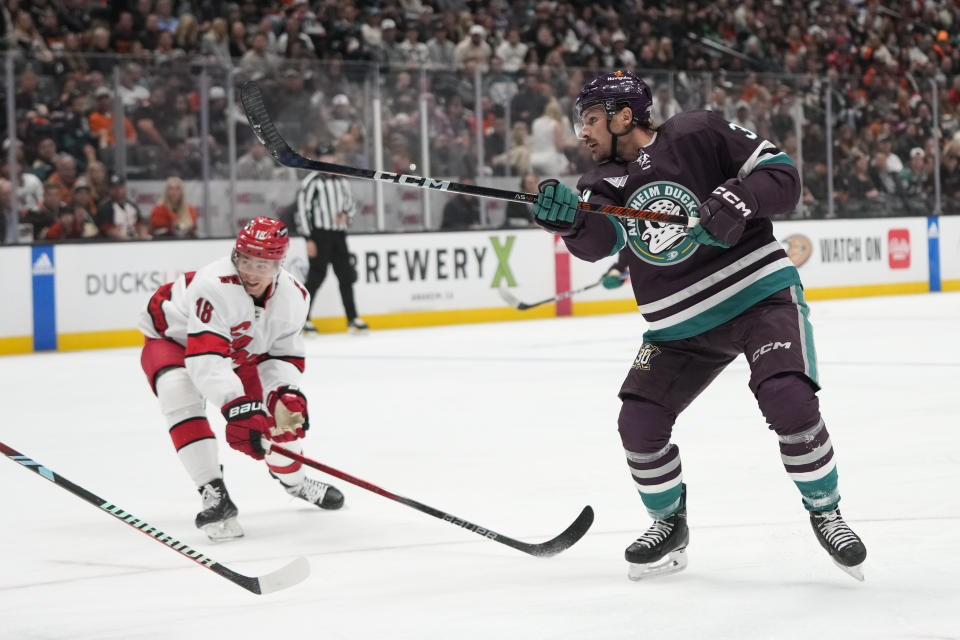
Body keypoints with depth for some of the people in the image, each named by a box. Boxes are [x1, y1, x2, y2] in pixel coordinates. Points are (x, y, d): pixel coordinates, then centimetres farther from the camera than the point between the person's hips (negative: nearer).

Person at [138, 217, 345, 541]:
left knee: (284, 411, 3)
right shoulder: (214, 286, -42)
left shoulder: (293, 296, -19)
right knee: (181, 395, -35)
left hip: (238, 348, 6)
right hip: (172, 336, -6)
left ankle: (293, 479, 37)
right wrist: (238, 407, -56)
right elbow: (205, 358, -48)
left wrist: (284, 394, -28)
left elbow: (284, 354, -9)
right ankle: (214, 495, -33)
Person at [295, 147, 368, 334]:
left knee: (346, 276, 7)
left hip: (339, 234, 6)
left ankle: (352, 318, 13)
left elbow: (351, 203, 23)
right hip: (319, 235, -6)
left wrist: (345, 214, -2)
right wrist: (309, 239, -14)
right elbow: (302, 210, -10)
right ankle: (302, 317, -2)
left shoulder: (342, 181, 13)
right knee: (316, 276, -8)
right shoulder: (311, 182, -8)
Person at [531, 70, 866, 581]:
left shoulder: (700, 135, -10)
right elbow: (598, 240, -20)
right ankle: (669, 525, 19)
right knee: (639, 422, -5)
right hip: (680, 326, 5)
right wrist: (570, 220, -42)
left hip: (760, 294, -5)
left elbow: (783, 177, -10)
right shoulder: (603, 182, 2)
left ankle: (825, 513, -1)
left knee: (789, 400, -23)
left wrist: (737, 200, -30)